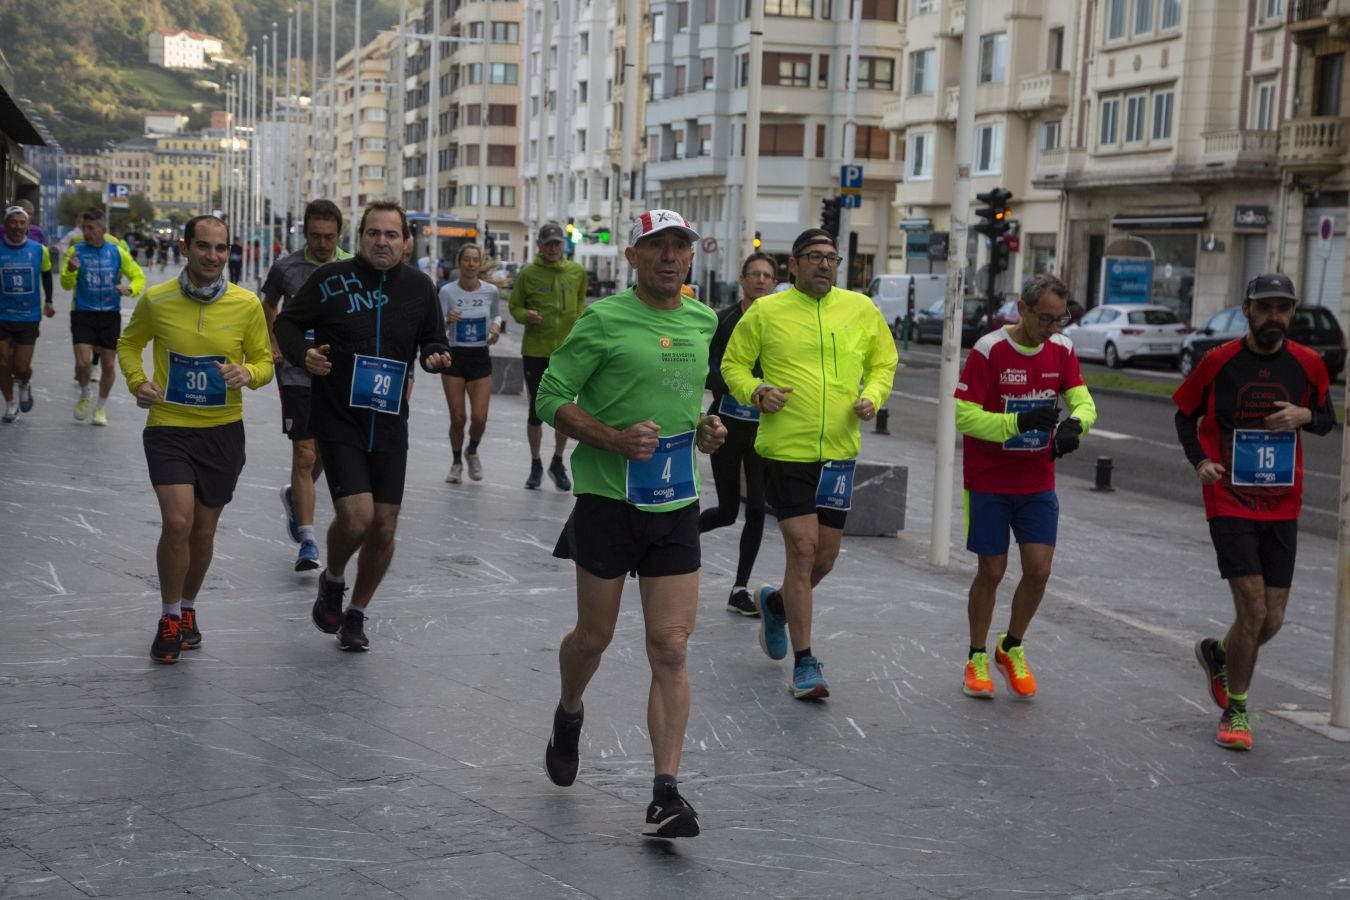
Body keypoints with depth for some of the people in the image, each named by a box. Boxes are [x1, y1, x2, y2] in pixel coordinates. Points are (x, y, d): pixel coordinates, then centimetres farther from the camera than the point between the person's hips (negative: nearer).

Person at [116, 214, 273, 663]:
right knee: (177, 523, -16)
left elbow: (264, 360, 5)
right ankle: (169, 619, 6)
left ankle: (188, 609, 37)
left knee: (203, 532, 11)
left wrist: (248, 374, -18)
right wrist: (137, 381, -6)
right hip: (168, 428, -2)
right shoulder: (156, 300, -7)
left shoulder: (247, 304, -6)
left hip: (223, 430, 2)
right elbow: (129, 343, 11)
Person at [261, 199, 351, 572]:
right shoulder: (285, 268, -4)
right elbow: (269, 306, 15)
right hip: (297, 374, -2)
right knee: (304, 454, -8)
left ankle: (294, 497, 44)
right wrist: (272, 345, 4)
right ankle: (308, 541, -3)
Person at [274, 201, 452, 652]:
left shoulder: (419, 287, 3)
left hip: (390, 425, 4)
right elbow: (286, 322, 5)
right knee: (356, 515, -17)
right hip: (337, 421, -3)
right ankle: (332, 580, 17)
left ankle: (356, 614, 27)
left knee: (384, 528, 4)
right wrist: (303, 353, -14)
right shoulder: (331, 279, -6)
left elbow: (433, 340, 16)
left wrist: (434, 357, -7)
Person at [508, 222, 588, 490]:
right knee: (537, 409, 6)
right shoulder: (528, 273, -5)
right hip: (535, 351, -2)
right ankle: (536, 465, 22)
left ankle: (558, 464, 25)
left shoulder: (577, 272, 3)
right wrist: (526, 315, -18)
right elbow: (515, 306, 2)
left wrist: (580, 321, 4)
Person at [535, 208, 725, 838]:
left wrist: (704, 430, 6)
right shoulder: (604, 320, -8)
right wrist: (615, 439, -19)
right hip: (609, 499, -4)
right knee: (594, 637, 10)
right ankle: (568, 715, 43)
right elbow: (551, 397, -7)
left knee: (670, 650, -4)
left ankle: (666, 793, -3)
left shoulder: (702, 321, 10)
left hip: (676, 505, 4)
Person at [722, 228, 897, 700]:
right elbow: (733, 364, 7)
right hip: (785, 450, -4)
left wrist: (873, 396, -2)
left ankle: (776, 602, 43)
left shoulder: (861, 309, 5)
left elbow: (884, 361, 17)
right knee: (803, 548, -8)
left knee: (825, 555, 10)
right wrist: (756, 392, -13)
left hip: (839, 452, 4)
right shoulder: (765, 311, -2)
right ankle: (804, 663, 2)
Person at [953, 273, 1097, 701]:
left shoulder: (1061, 349, -1)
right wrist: (1019, 421, -28)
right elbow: (964, 415, -17)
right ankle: (977, 658, 24)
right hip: (988, 484, -4)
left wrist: (1073, 424, -24)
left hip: (1038, 484, 4)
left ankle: (1011, 649, 22)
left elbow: (1082, 401, -1)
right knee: (991, 571, 4)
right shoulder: (989, 350, -15)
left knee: (1039, 570, -2)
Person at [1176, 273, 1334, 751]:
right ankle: (1235, 711, 7)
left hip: (1282, 509, 3)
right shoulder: (1218, 361, -6)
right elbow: (1186, 415, 6)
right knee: (1253, 610, -12)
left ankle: (1217, 653, 38)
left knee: (1271, 620, 5)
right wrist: (1200, 461, -11)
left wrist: (1305, 416, -11)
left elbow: (1327, 419, 13)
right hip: (1230, 502, -3)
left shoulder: (1307, 364, 0)